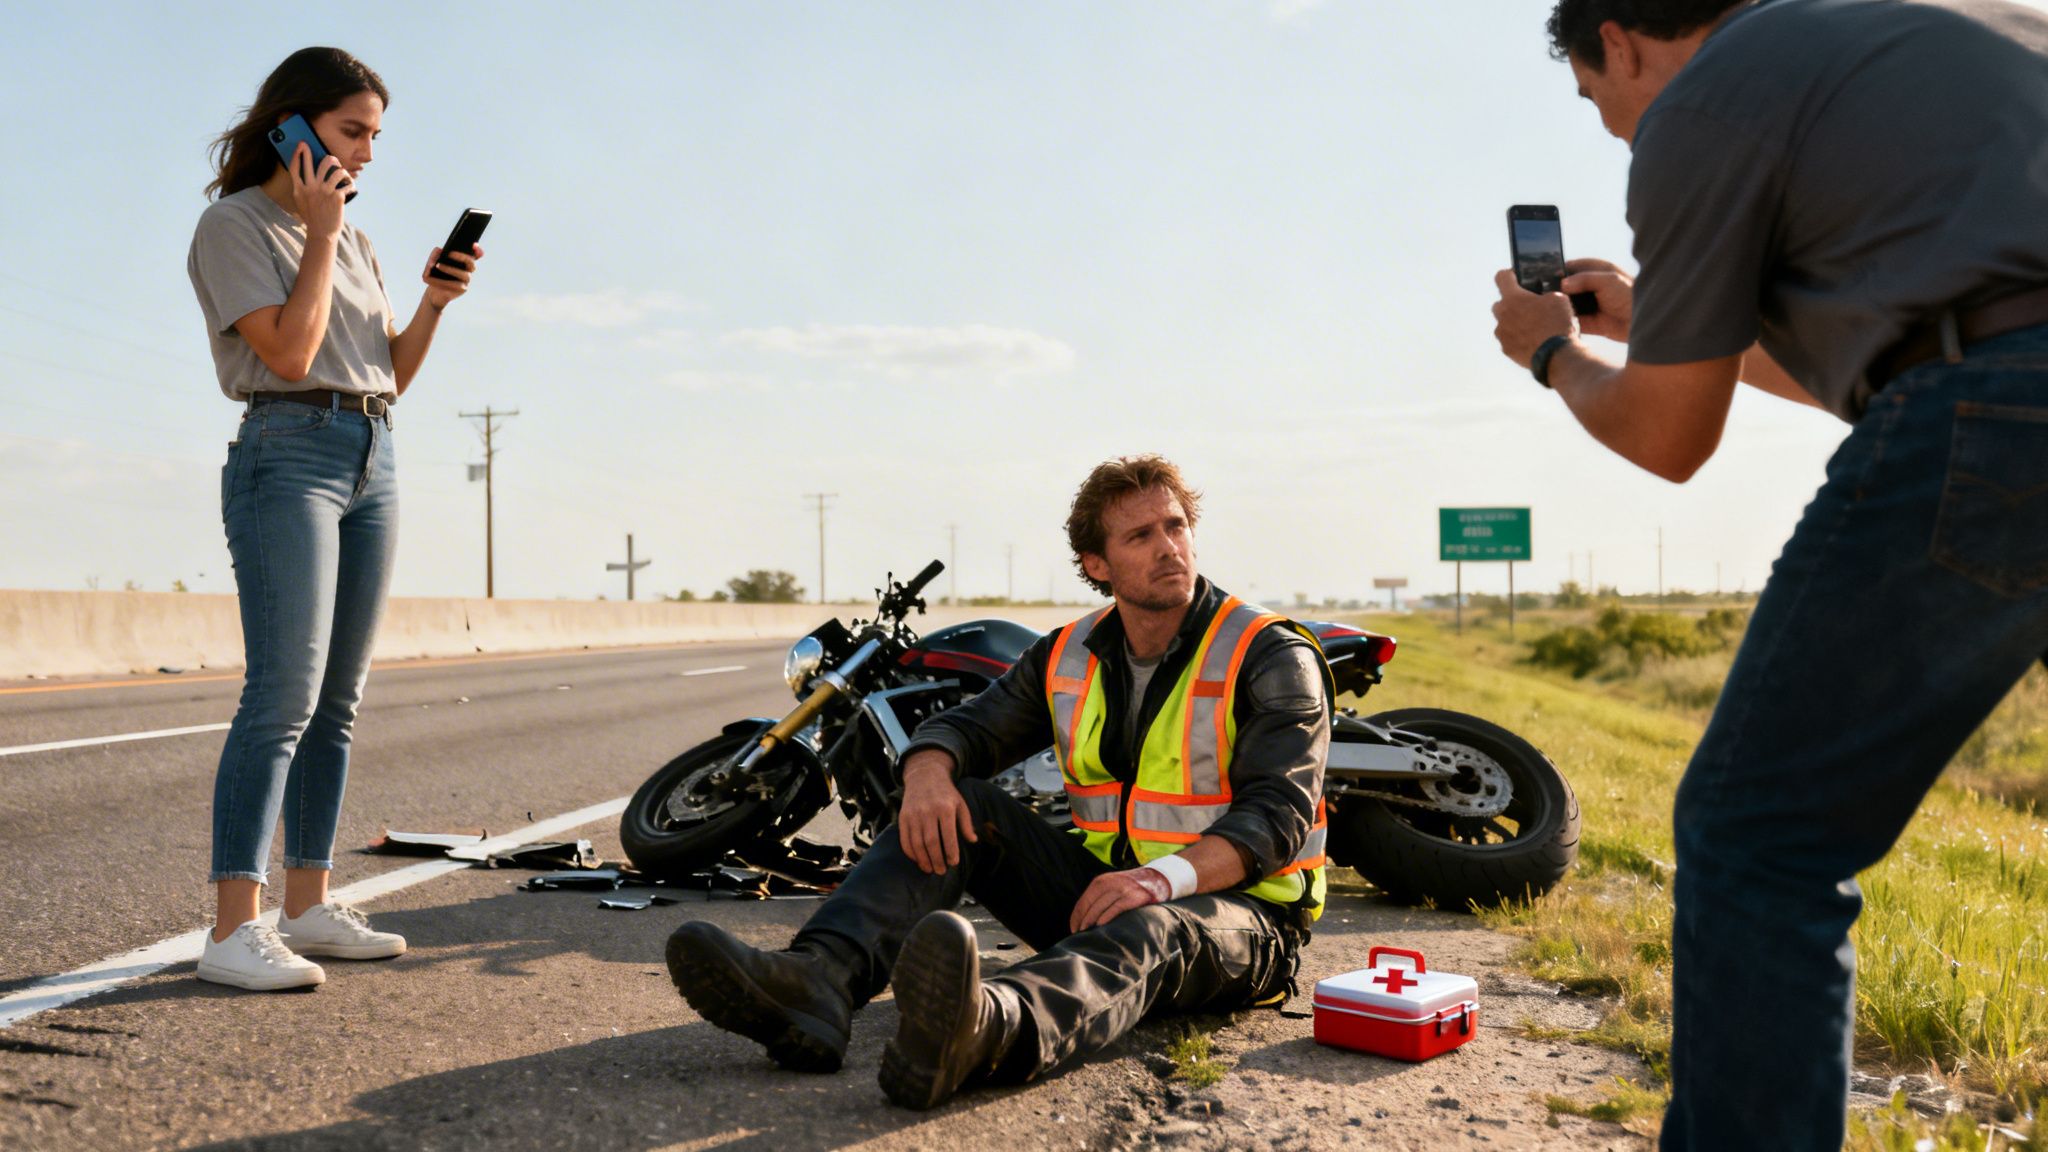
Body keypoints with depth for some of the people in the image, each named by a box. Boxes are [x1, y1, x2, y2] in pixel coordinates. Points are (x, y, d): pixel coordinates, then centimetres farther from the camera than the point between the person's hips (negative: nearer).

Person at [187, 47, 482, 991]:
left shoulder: (352, 239, 20)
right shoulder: (234, 224, -1)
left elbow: (393, 376, 19)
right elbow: (289, 352, -14)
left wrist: (434, 304, 3)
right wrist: (319, 232, -7)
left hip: (373, 464, 8)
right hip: (288, 455, -8)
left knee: (337, 702, 6)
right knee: (285, 693, -17)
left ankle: (309, 906, 11)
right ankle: (234, 929, -17)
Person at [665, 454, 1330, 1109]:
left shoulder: (1275, 660, -7)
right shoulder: (1068, 657, 8)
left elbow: (1278, 811, -17)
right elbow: (961, 728, 6)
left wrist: (1164, 876, -35)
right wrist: (928, 773, -22)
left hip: (1238, 909, -5)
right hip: (1102, 887, 5)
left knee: (1147, 931, -41)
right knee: (958, 804, -14)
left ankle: (994, 1029, -76)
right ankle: (820, 980, -40)